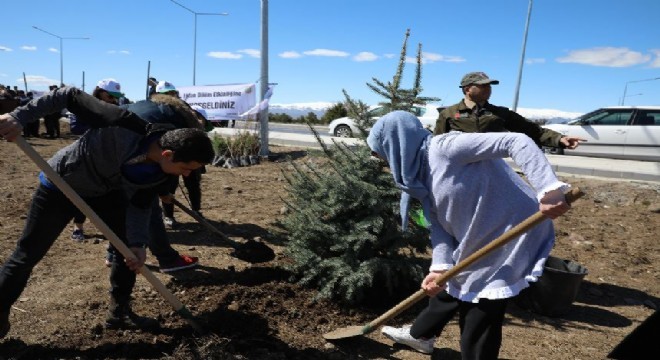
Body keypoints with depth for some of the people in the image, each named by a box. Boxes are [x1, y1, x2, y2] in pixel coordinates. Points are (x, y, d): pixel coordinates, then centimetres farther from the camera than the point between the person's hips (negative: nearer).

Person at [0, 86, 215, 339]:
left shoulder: (163, 172, -20)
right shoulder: (126, 126, -40)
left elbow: (140, 205, -8)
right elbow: (71, 96, -29)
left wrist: (137, 244, -22)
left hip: (106, 191, 5)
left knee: (129, 247, 0)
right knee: (28, 254, 4)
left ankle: (120, 312, 16)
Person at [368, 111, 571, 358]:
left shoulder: (445, 147, -22)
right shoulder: (420, 172, 6)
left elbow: (517, 142, -28)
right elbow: (438, 224, 0)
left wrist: (549, 190, -38)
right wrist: (440, 267, -14)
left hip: (510, 239, -9)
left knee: (476, 339, 1)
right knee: (447, 288, 28)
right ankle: (419, 335, 54)